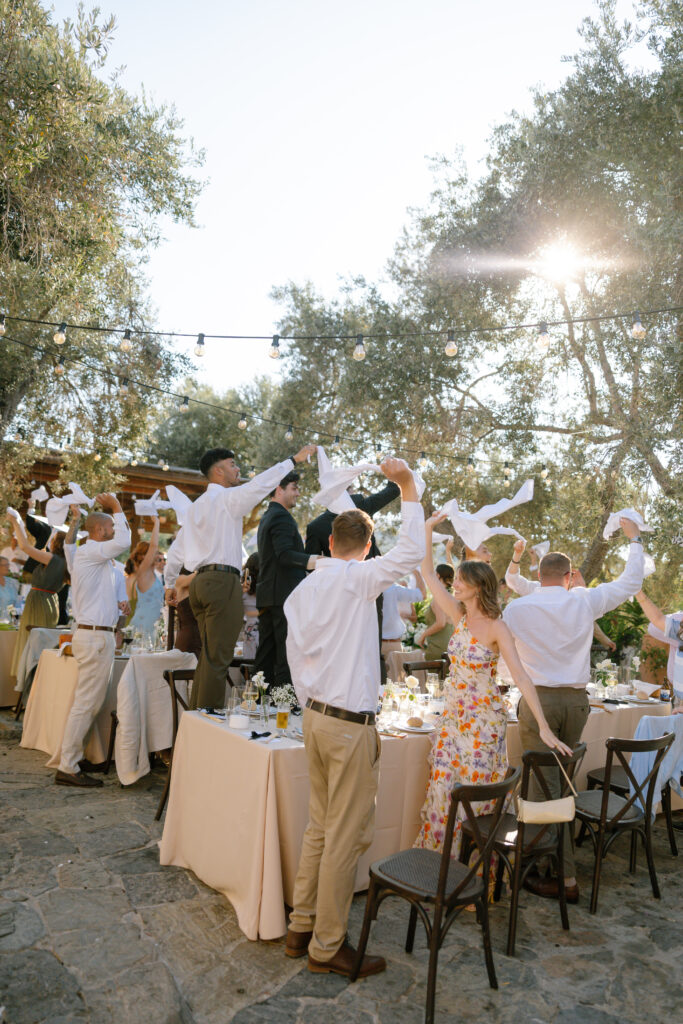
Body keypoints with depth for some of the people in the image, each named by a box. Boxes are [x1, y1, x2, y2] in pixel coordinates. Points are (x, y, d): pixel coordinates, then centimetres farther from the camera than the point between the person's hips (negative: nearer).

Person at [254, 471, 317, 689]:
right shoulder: (281, 517, -11)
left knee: (266, 650, 11)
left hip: (266, 595, 10)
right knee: (287, 649, -9)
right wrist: (310, 561, -40)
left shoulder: (267, 517, 22)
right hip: (284, 594, -10)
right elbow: (285, 554, -25)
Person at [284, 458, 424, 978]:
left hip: (315, 716, 8)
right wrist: (408, 488, -11)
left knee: (321, 827, 19)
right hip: (351, 724, -8)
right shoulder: (356, 578, -13)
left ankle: (301, 928, 29)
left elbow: (296, 657, 14)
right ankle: (327, 947, 16)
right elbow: (411, 552, -18)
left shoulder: (303, 589, 10)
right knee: (347, 836, 4)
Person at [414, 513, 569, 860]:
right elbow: (428, 574, 2)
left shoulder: (496, 628, -16)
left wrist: (544, 728, -28)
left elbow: (521, 678, -22)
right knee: (442, 789, 7)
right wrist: (428, 528, -3)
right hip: (454, 716, 5)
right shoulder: (459, 616, 1)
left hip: (484, 720, -5)